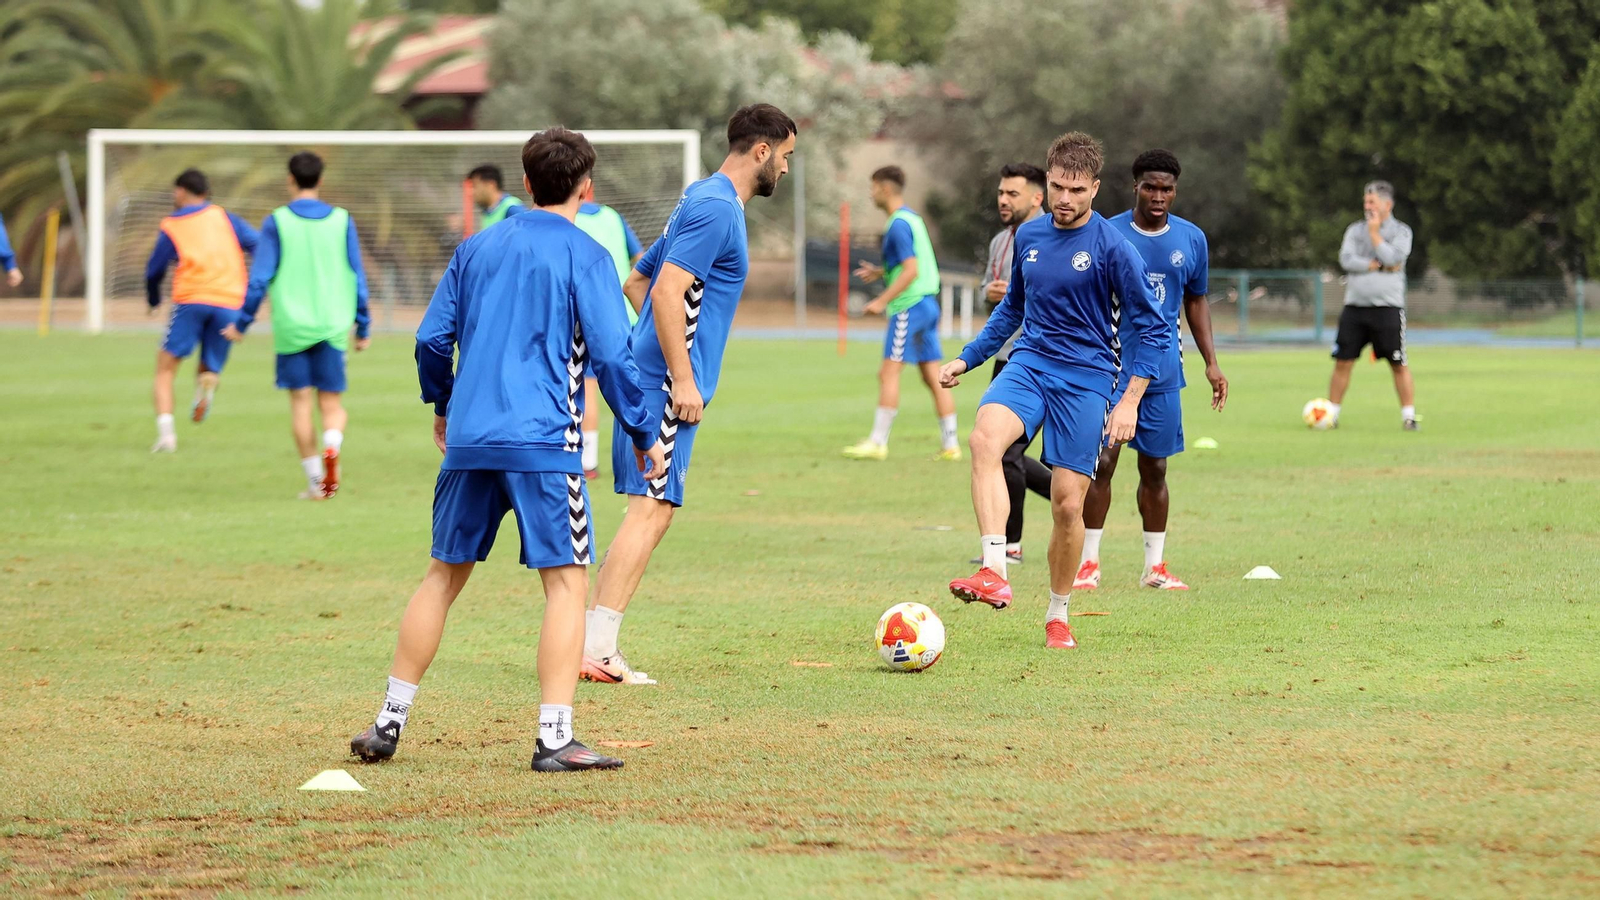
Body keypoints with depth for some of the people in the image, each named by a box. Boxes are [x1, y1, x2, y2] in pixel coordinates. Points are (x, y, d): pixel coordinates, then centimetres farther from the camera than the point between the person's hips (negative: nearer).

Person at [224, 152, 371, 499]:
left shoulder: (277, 222, -2)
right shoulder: (342, 220, 4)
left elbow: (260, 278, -3)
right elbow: (358, 279, 6)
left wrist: (242, 323, 7)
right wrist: (362, 327, 15)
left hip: (292, 327, -1)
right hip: (333, 326, 1)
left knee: (300, 400, 6)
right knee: (332, 402, 7)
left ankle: (315, 481, 4)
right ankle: (332, 444, -25)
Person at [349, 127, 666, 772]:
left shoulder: (476, 249, 14)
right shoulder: (585, 256, -1)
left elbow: (432, 339, 14)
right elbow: (612, 356, -7)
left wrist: (443, 406, 31)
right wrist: (644, 434, 3)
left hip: (469, 440, 5)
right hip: (544, 442, -5)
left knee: (444, 574, 14)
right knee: (566, 581, -2)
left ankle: (389, 723, 15)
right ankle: (554, 738, -12)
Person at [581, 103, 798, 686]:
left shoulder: (703, 201, 19)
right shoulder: (716, 208, -12)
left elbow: (637, 283, 26)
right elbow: (667, 293, -21)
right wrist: (684, 379, -21)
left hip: (650, 377, 10)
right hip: (667, 382, -10)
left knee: (649, 509, 10)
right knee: (651, 509, -11)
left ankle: (597, 647, 9)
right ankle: (597, 650, -14)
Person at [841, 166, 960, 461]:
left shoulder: (899, 224, -13)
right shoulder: (913, 219, 16)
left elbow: (911, 270, -21)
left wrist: (882, 301, -20)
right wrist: (880, 272, 25)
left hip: (909, 306, -10)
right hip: (927, 303, 10)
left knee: (889, 372, -7)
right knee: (933, 377, 7)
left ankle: (878, 442, -7)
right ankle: (950, 445, 6)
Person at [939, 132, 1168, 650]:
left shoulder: (1113, 248, -8)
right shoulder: (1029, 237, 9)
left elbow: (1152, 329, -5)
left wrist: (1129, 403, -12)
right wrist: (968, 358, 23)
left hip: (1087, 378, -3)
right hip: (1030, 362, 3)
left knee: (1068, 502, -3)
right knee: (985, 438, -29)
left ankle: (1058, 617, 19)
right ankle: (994, 575, -37)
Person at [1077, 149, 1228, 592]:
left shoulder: (1192, 239, 6)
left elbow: (1196, 301, 17)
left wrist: (1211, 363, 11)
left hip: (1163, 371, 3)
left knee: (1155, 468, 6)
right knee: (1101, 461, -8)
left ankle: (1155, 566, 14)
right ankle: (1088, 563, 1)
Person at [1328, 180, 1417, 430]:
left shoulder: (1401, 231, 3)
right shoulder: (1355, 229, 12)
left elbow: (1392, 258, -14)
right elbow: (1346, 259, -3)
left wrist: (1374, 232, -6)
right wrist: (1378, 266, -8)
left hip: (1387, 308, -3)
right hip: (1355, 306, 3)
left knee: (1399, 364, -4)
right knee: (1342, 362, 1)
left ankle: (1409, 416, 2)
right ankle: (1331, 414, 8)